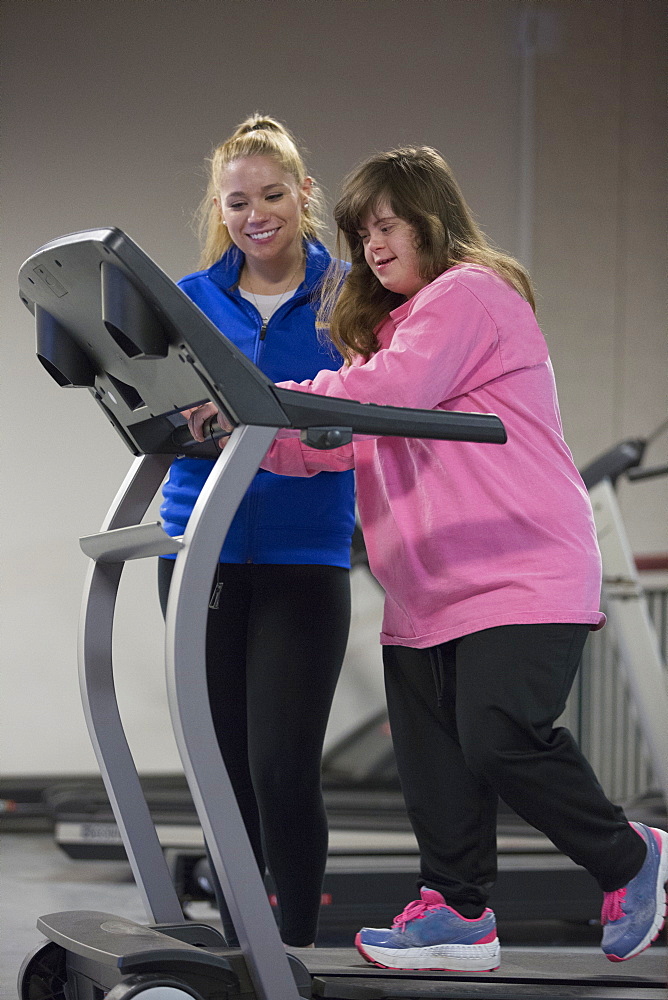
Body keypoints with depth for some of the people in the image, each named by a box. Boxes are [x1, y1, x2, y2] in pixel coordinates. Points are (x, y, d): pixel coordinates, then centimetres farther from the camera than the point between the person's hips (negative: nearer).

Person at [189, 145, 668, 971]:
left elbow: (384, 393, -20)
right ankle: (458, 912, 7)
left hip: (520, 574, -9)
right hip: (427, 588, 9)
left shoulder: (470, 294, -6)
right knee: (431, 755, 1)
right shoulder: (387, 321, 23)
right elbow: (345, 441, 13)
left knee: (502, 740, -17)